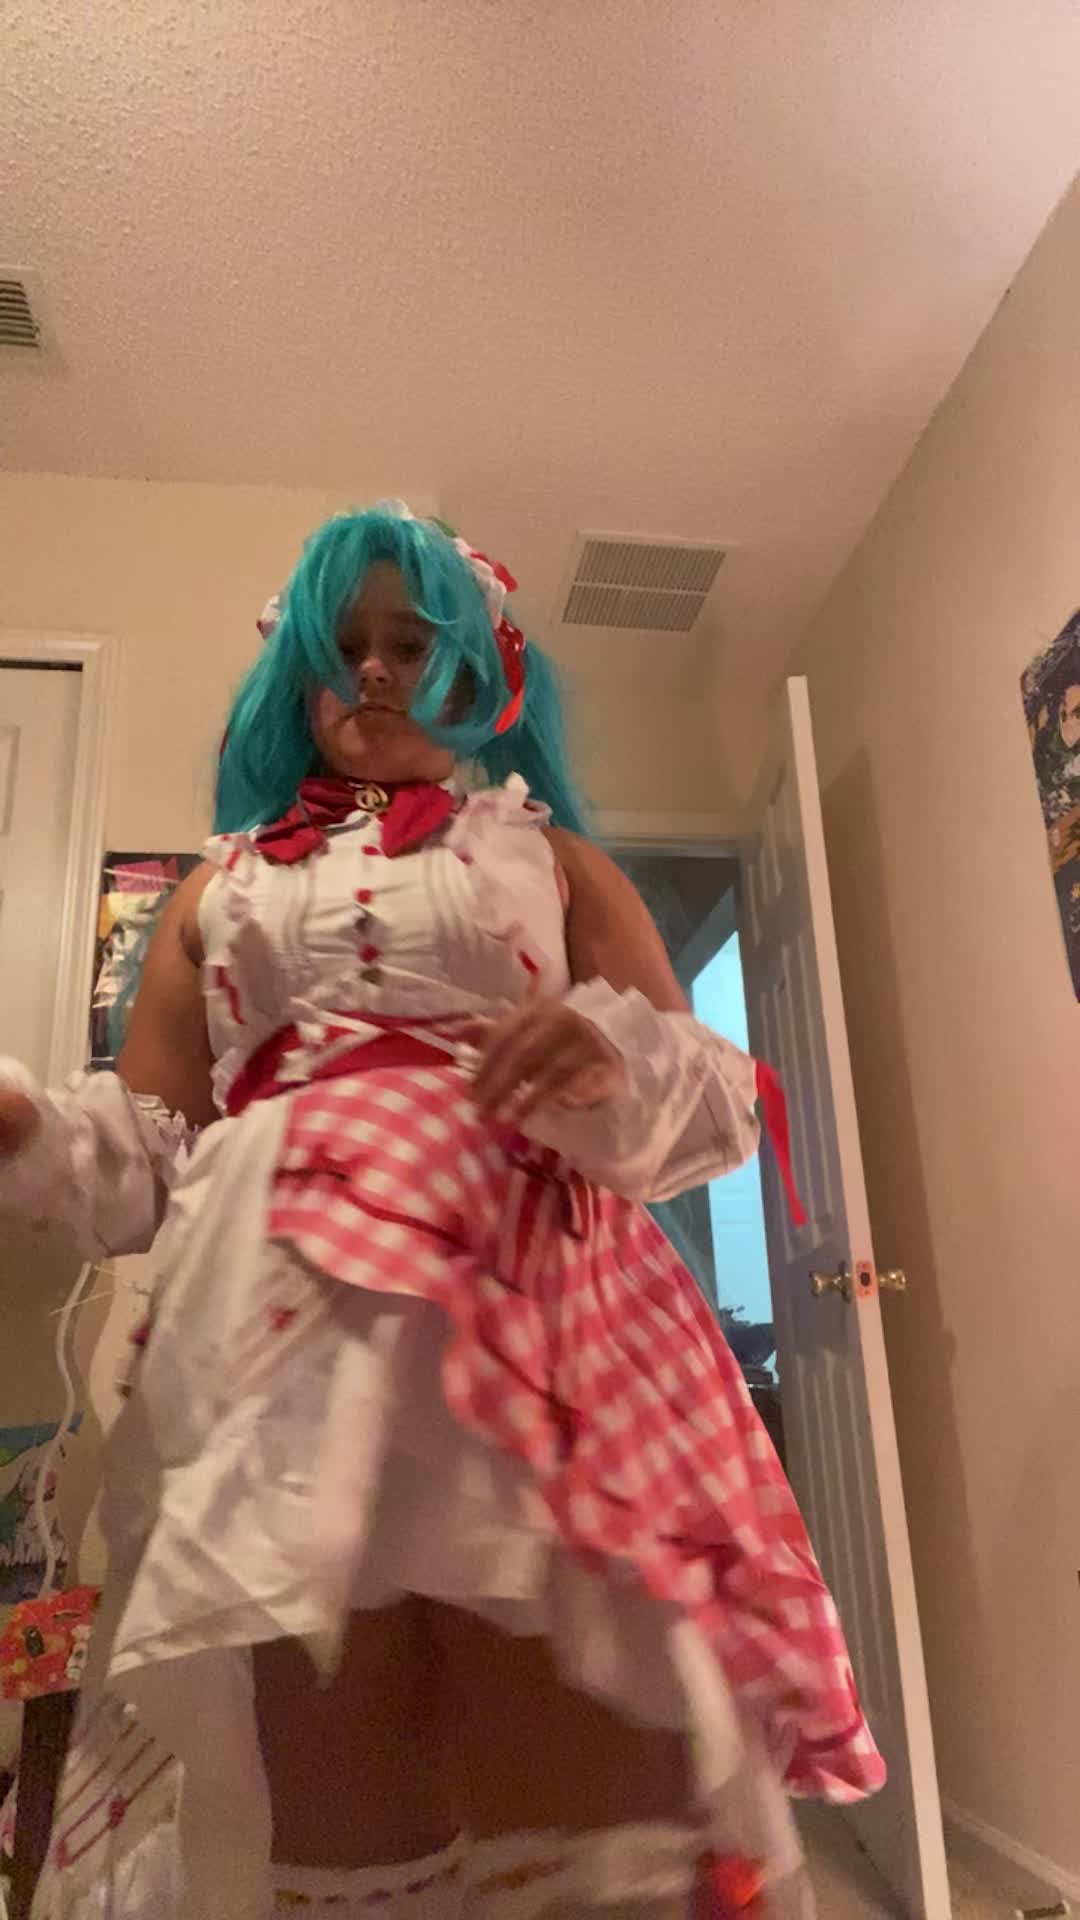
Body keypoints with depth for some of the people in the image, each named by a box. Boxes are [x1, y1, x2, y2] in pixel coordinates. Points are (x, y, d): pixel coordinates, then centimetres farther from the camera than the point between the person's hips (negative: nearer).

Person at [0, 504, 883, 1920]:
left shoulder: (554, 862, 18)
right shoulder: (225, 882, 22)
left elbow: (714, 1096, 9)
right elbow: (145, 1143, 15)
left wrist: (611, 1060, -13)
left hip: (531, 1314, -1)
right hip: (285, 1334, 2)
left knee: (576, 1761, -7)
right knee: (315, 1762, 2)